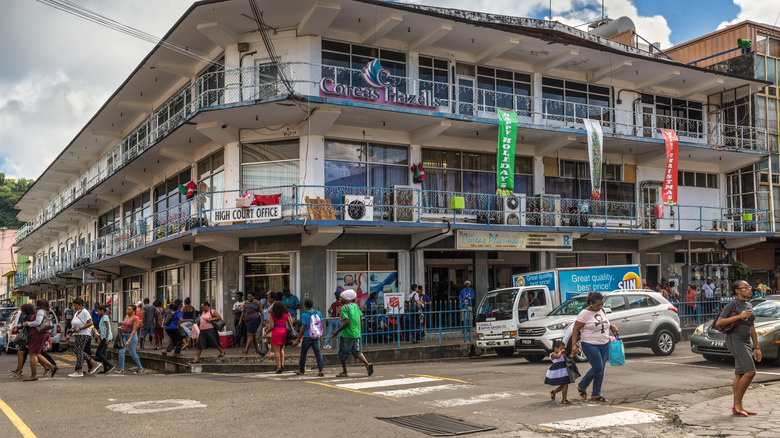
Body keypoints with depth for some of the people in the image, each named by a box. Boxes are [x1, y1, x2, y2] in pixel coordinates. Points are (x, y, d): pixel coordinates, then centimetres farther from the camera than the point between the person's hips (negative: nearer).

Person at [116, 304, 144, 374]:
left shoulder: (135, 318, -15)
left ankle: (140, 368, 19)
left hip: (132, 335, -7)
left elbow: (134, 330, -20)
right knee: (121, 351, -3)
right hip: (124, 335, 7)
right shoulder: (126, 316, 8)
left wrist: (129, 340, -26)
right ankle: (121, 369, 2)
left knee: (132, 353, 2)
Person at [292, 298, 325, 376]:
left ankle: (301, 370, 25)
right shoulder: (318, 313, 2)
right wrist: (320, 335, 20)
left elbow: (303, 328, -12)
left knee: (303, 354, 12)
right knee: (318, 353, 1)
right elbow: (321, 325, 7)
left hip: (307, 337, -3)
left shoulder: (304, 315, -11)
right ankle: (321, 370, -11)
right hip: (316, 337, 4)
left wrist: (298, 339, -6)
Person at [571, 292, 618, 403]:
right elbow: (575, 330, -12)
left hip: (604, 345, 7)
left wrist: (611, 326, 6)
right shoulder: (584, 314, -13)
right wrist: (574, 345, -20)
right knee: (597, 368, -11)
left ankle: (596, 394, 18)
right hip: (590, 345, -7)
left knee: (600, 370, 7)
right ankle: (582, 387, 10)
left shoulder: (602, 311, 8)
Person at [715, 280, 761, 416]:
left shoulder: (749, 306, 17)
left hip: (745, 342, 8)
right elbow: (718, 322, -14)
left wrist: (757, 347, 19)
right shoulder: (732, 305, -7)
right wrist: (739, 316, -18)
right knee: (750, 371, -15)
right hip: (734, 340, -8)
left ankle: (736, 407, 10)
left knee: (740, 374, 7)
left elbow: (752, 328, 21)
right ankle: (737, 404, -7)